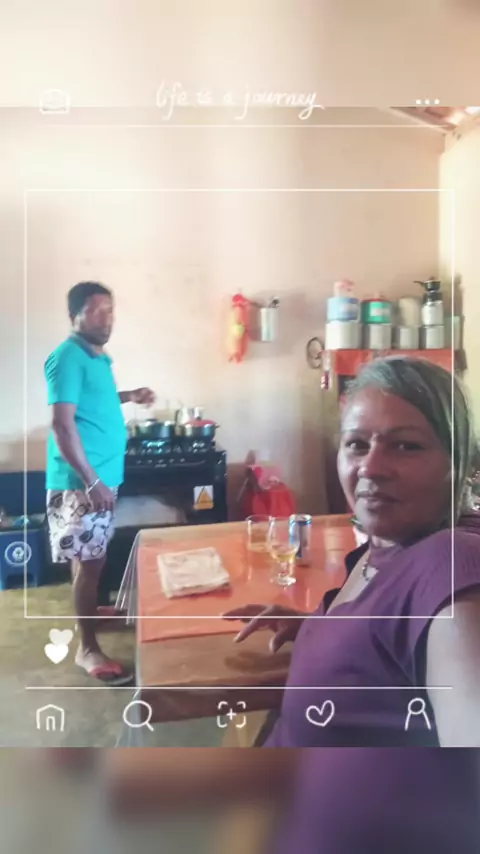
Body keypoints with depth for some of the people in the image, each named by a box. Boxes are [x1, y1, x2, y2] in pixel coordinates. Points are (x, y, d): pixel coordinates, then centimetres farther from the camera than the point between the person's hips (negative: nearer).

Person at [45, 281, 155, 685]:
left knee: (92, 557, 23)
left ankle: (90, 609, 42)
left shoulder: (98, 357, 12)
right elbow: (62, 423, -23)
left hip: (103, 475, 9)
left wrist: (129, 396, 13)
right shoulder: (68, 357, -17)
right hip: (81, 481, -9)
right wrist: (91, 482, -25)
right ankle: (88, 648, 8)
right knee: (90, 560, -3)